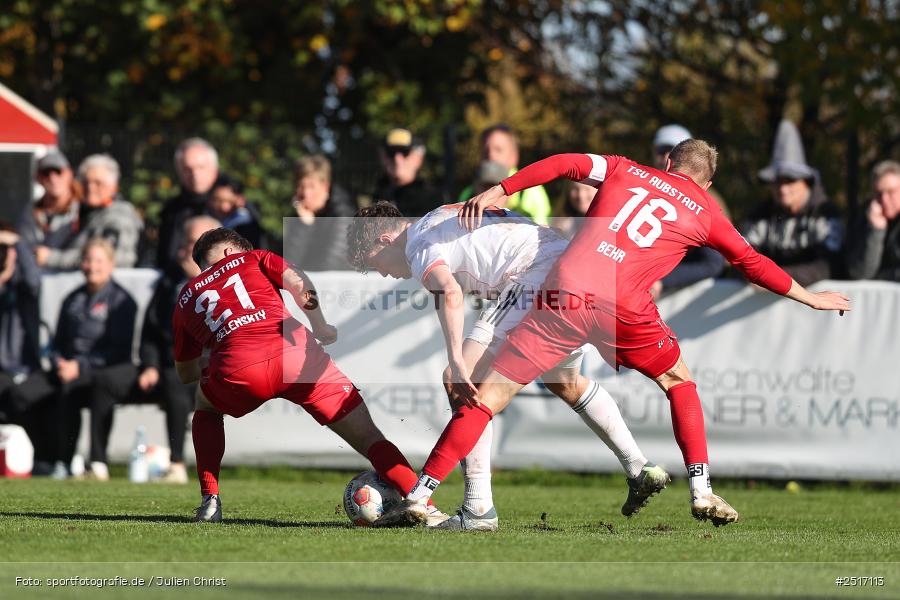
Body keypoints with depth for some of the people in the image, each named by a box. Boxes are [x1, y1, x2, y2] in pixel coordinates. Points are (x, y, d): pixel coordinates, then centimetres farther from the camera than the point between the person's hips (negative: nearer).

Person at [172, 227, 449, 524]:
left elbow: (185, 373, 39)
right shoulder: (252, 258, 29)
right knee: (369, 439, 6)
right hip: (294, 352, -1)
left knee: (206, 404, 37)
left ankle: (210, 502, 26)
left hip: (236, 369, 1)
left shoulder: (186, 298, 32)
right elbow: (298, 282, 8)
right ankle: (426, 507, -9)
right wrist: (320, 326, 19)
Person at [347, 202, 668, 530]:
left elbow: (450, 292, -20)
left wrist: (456, 361, -24)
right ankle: (640, 469, 34)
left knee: (462, 379, -8)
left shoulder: (419, 245, 0)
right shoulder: (442, 220, 30)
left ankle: (479, 508, -12)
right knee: (565, 383, 32)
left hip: (536, 277, -10)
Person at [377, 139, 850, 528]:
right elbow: (752, 263, 26)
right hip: (623, 309, 0)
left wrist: (498, 192, 11)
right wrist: (810, 299, 39)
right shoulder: (704, 212, 18)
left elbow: (563, 164, 8)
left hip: (563, 294, 0)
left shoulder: (624, 171, 20)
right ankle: (702, 493, 18)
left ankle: (418, 498, -3)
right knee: (679, 382, 27)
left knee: (489, 394, 3)